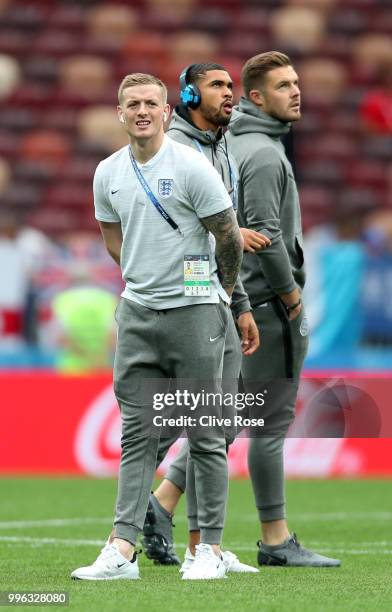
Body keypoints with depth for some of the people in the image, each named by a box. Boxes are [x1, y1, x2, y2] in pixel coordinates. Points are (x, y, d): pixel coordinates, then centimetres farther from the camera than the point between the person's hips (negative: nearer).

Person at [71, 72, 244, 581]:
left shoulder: (191, 167, -11)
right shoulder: (108, 173, 7)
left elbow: (228, 237, -4)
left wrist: (218, 292, 9)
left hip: (194, 310, -5)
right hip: (137, 312, 5)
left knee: (205, 435, -1)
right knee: (137, 433, 3)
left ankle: (212, 547, 3)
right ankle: (123, 549, 0)